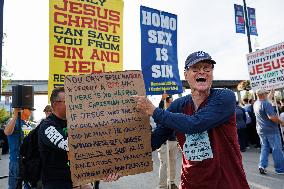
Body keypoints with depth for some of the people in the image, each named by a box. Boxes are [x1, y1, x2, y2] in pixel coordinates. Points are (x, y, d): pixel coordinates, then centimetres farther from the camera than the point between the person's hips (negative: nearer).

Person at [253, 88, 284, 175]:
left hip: (261, 130, 8)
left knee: (264, 148, 14)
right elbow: (272, 117, -27)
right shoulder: (266, 104, -19)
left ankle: (262, 166, 6)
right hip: (271, 130, -7)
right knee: (277, 149, 4)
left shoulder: (255, 104, 7)